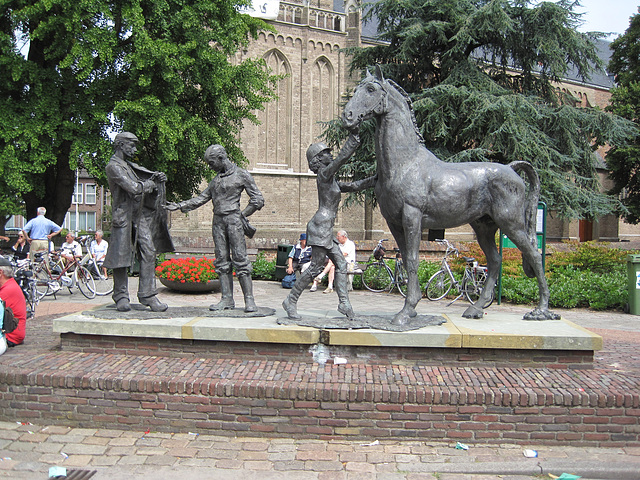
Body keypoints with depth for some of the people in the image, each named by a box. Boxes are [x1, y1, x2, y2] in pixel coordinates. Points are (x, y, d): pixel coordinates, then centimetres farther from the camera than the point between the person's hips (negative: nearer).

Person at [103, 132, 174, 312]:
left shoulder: (130, 165, 21)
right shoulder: (113, 166, -8)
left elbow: (147, 174, 27)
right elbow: (133, 188, -18)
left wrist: (159, 176, 4)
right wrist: (150, 184, -1)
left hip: (141, 215, 8)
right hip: (123, 216, -8)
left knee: (148, 252, -1)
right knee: (121, 256, -2)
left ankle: (147, 294, 2)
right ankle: (121, 297, 11)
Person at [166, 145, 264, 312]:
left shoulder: (242, 175, 2)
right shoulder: (216, 179, 19)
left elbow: (258, 200, 2)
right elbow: (201, 198, 19)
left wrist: (242, 215, -1)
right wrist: (180, 206, 11)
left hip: (233, 220, -6)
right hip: (218, 221, 6)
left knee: (240, 259, -10)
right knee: (222, 260, 2)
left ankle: (249, 300, -9)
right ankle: (227, 299, 4)